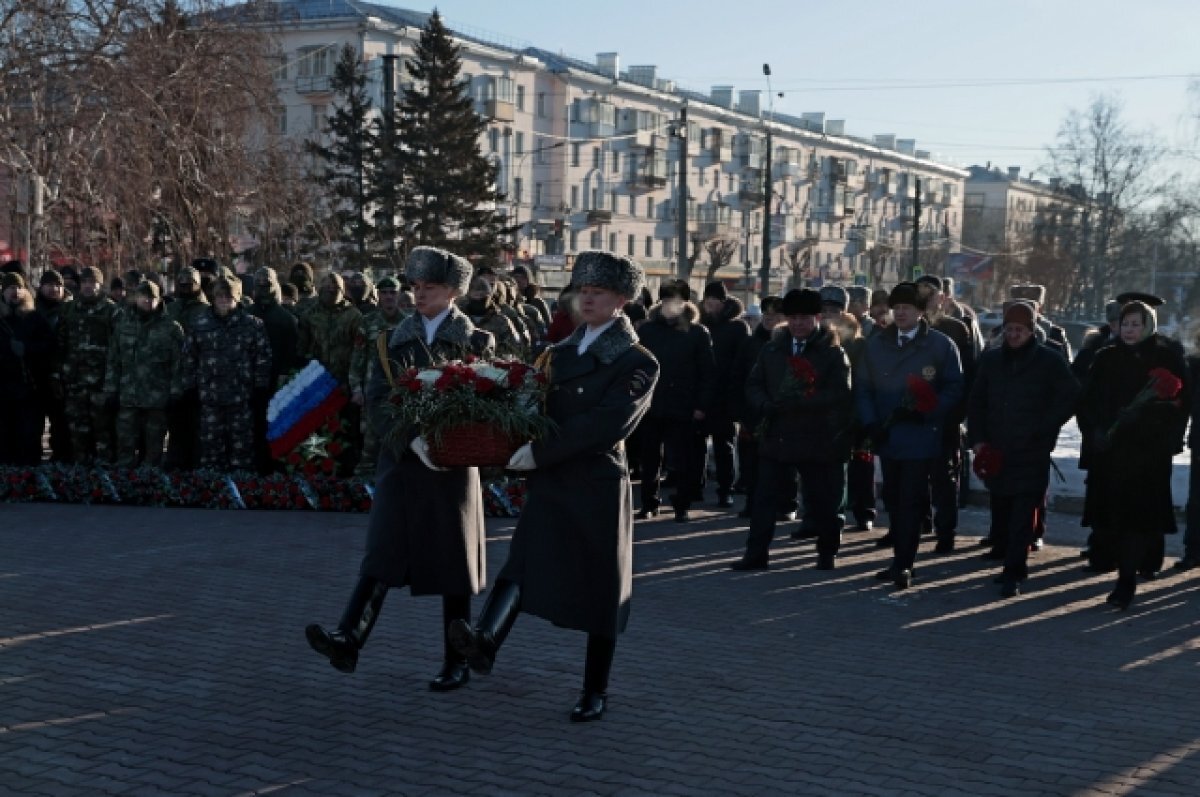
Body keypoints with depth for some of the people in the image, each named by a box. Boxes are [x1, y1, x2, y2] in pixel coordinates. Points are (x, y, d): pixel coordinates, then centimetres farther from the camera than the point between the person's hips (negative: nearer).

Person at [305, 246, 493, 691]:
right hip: (401, 461, 2)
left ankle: (456, 662, 12)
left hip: (451, 466, -2)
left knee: (452, 565, 3)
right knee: (382, 554, -8)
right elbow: (377, 399, 0)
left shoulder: (475, 342, 2)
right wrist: (411, 440, -14)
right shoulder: (397, 340, 8)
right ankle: (348, 641, -18)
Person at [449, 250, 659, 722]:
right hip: (551, 483, 5)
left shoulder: (636, 363, -7)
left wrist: (540, 452, -21)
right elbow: (540, 407, 17)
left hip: (598, 487, -5)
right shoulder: (562, 352, 15)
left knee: (601, 589, 4)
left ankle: (595, 692, 14)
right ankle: (486, 642, -35)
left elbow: (605, 424, -18)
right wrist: (526, 449, -4)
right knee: (523, 563, -16)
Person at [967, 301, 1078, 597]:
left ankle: (1013, 574, -6)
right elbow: (976, 402, 14)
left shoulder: (1049, 361, 0)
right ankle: (1014, 566, 25)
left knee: (1022, 517, -8)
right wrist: (977, 440, 3)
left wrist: (1043, 430, -5)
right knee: (1000, 514, 10)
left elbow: (1070, 396, 2)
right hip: (995, 452, 4)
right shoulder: (991, 360, 11)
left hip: (1032, 453, -4)